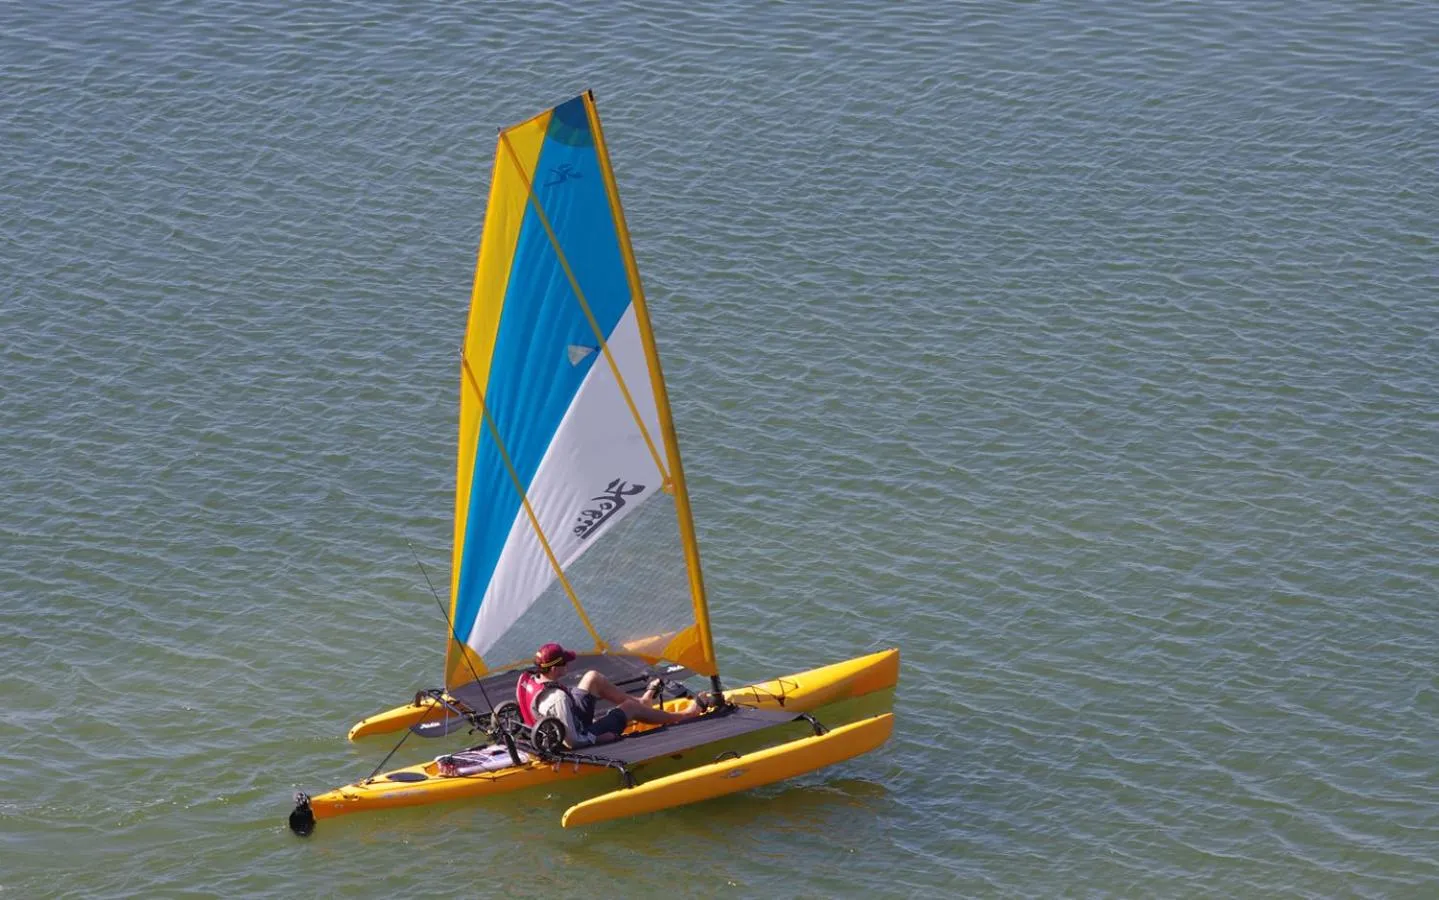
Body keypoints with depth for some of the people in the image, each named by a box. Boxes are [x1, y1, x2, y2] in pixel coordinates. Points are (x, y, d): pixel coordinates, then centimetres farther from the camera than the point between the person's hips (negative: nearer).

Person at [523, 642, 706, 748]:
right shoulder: (558, 698, -39)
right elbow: (572, 742, -36)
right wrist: (599, 738, -21)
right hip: (584, 736, -8)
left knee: (593, 677, 11)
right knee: (631, 707, 6)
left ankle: (642, 701, 35)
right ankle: (683, 716, 30)